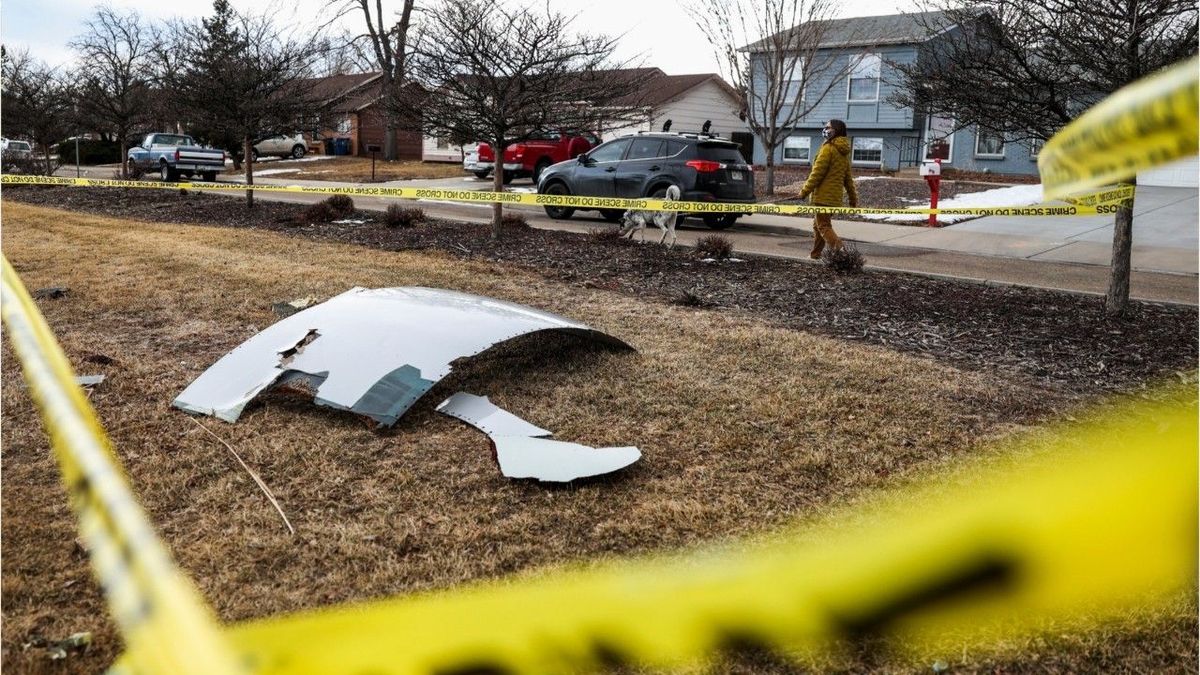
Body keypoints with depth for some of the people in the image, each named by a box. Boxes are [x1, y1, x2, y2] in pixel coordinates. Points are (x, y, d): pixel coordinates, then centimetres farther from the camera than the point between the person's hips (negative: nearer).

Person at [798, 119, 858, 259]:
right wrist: (853, 197, 21)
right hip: (836, 197, 9)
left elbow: (817, 173, -15)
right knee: (817, 224, 19)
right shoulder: (844, 153, 15)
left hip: (824, 195, -9)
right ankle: (815, 255, 25)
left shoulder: (828, 148, -12)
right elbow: (848, 178, 18)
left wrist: (805, 191, -10)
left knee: (823, 226, -8)